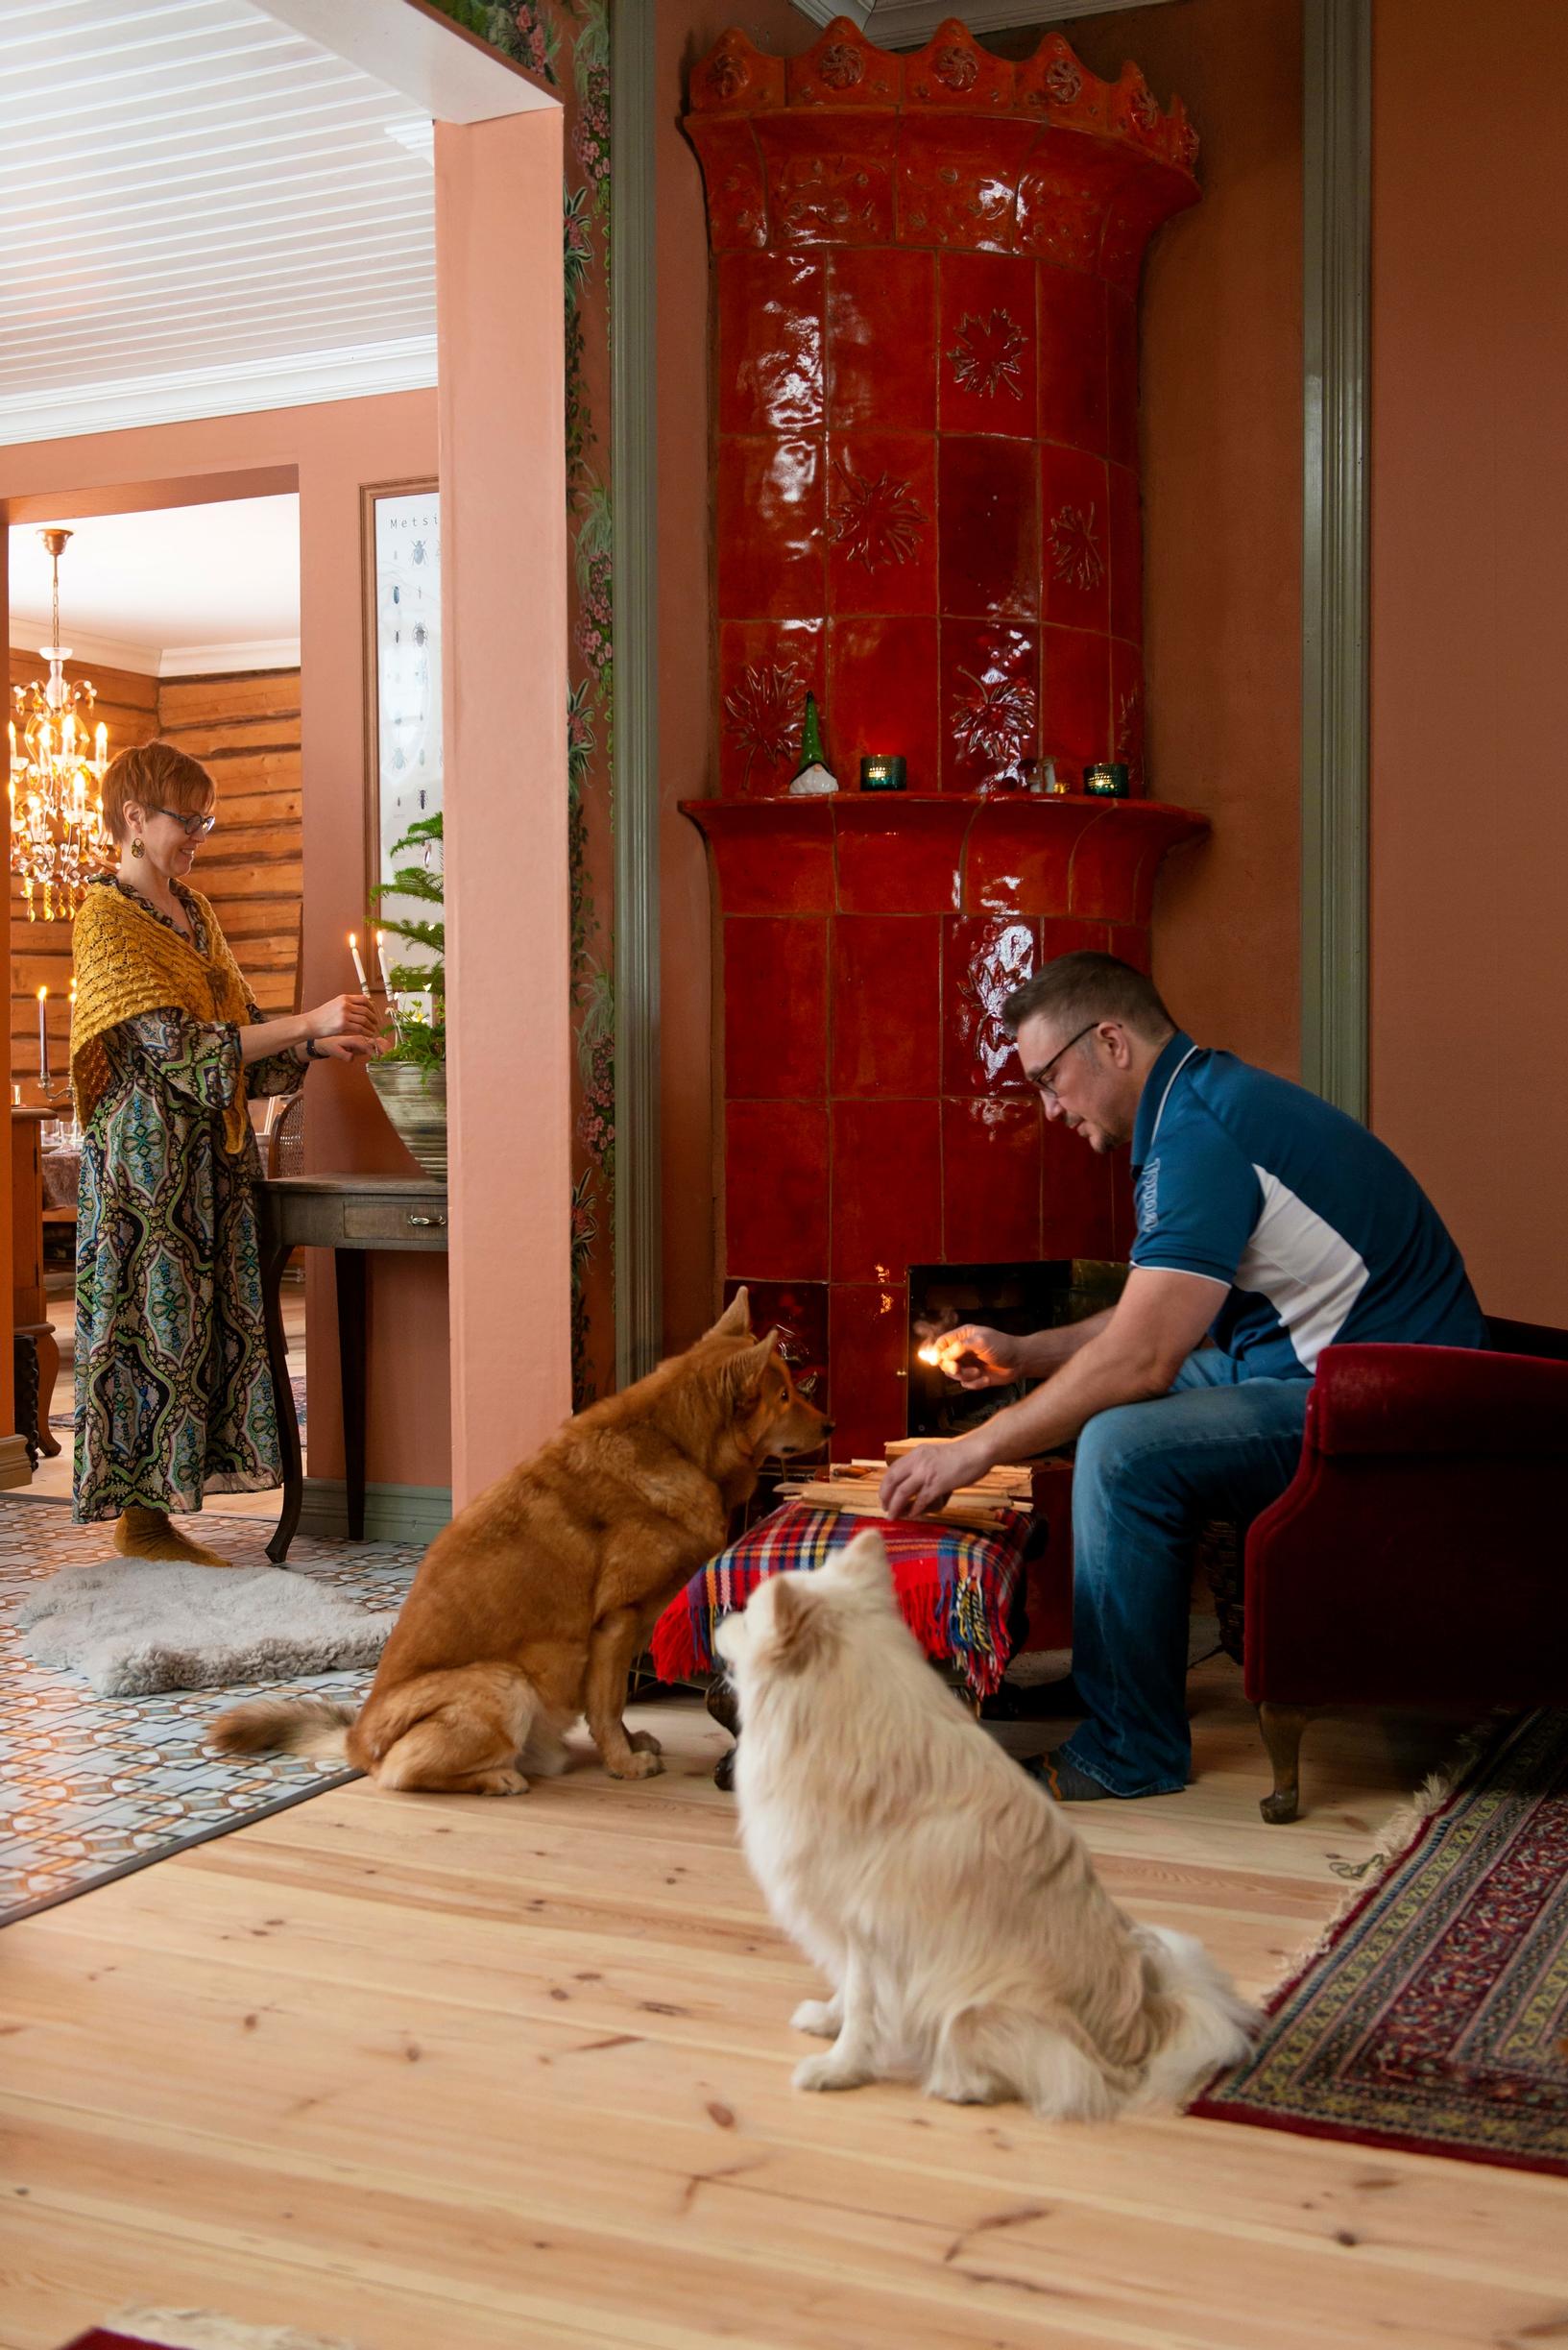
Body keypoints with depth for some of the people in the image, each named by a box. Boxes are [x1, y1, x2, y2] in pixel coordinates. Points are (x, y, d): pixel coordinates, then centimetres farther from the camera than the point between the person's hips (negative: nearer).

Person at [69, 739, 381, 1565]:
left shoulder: (192, 910, 16)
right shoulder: (105, 917, -9)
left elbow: (237, 1028, 18)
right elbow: (175, 1044, -18)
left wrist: (319, 1044, 0)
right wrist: (308, 1022, -20)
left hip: (210, 1152, 8)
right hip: (146, 1151, -8)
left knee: (207, 1322, 6)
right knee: (152, 1321, -4)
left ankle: (158, 1511, 12)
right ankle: (138, 1515, 4)